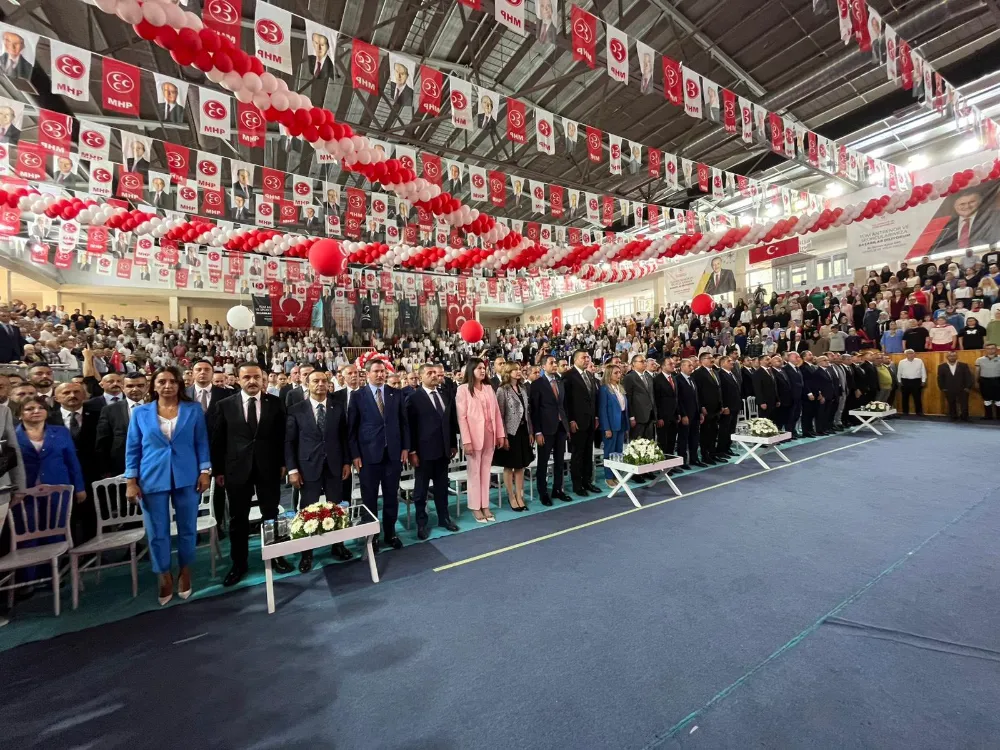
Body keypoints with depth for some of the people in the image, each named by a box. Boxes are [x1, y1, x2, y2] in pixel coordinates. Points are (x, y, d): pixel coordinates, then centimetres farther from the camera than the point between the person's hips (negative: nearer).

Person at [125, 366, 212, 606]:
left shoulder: (193, 410, 0)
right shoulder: (140, 413, 2)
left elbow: (202, 443, 2)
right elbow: (133, 449, 4)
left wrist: (205, 472, -4)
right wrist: (131, 481, -1)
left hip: (187, 478, 0)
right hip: (152, 479, 1)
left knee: (187, 529, 11)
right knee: (157, 532, 9)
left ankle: (185, 573, 31)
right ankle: (164, 577, 29)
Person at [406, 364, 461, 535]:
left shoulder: (446, 395, 8)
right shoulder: (414, 398, -8)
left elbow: (452, 421, 11)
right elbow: (410, 426, -9)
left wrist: (454, 444, 10)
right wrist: (412, 451, -12)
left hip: (443, 449, 5)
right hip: (424, 451, -4)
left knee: (442, 487, 16)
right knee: (421, 489, 10)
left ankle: (444, 517, 31)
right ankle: (422, 522, 24)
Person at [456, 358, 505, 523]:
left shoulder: (489, 388, 10)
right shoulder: (463, 389, -6)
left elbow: (497, 412, 10)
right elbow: (461, 417, -10)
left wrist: (501, 434, 5)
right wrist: (466, 441, -15)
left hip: (490, 435, 5)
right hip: (474, 436, -4)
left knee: (486, 471, 12)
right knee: (474, 472, 6)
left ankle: (485, 506, 22)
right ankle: (475, 507, 18)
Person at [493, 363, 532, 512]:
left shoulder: (523, 389, 10)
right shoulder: (502, 390, -8)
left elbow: (528, 412, 13)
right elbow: (500, 415, -11)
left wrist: (531, 432, 10)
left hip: (523, 431, 6)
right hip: (510, 432, -6)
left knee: (521, 466, 11)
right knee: (509, 467, 5)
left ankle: (520, 497, 21)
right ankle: (511, 497, 18)